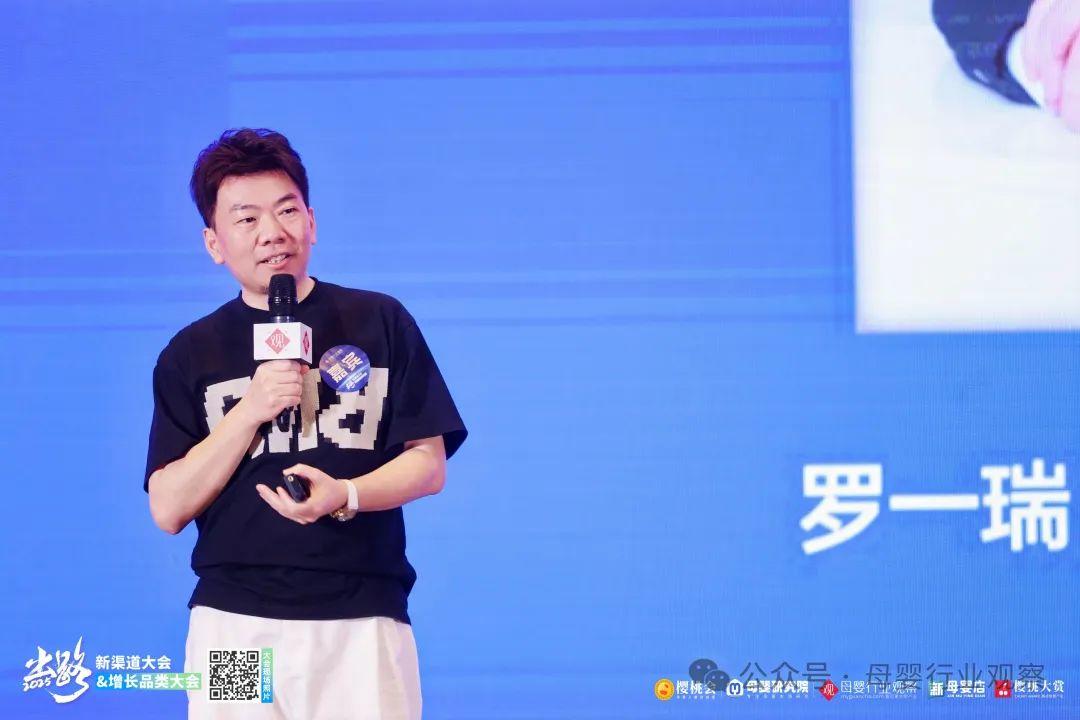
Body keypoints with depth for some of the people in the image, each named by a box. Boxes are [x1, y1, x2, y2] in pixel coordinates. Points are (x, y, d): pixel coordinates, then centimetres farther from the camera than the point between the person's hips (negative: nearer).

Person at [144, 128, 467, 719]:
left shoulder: (381, 322, 9)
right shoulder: (190, 355, 9)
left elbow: (429, 465, 7)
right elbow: (168, 511, 3)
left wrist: (345, 495, -12)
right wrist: (251, 412, -9)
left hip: (363, 620, 0)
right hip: (233, 622, 1)